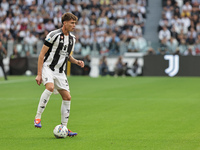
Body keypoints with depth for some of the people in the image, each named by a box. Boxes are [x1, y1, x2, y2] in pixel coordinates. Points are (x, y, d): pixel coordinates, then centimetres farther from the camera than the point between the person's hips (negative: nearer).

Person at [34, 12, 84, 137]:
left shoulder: (72, 38, 9)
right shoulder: (53, 35, -12)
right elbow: (42, 54, -11)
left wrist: (76, 61, 1)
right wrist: (39, 74, -15)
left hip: (60, 71, 7)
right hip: (47, 67, -7)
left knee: (67, 97, 1)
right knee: (50, 87, -34)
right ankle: (38, 117, -25)